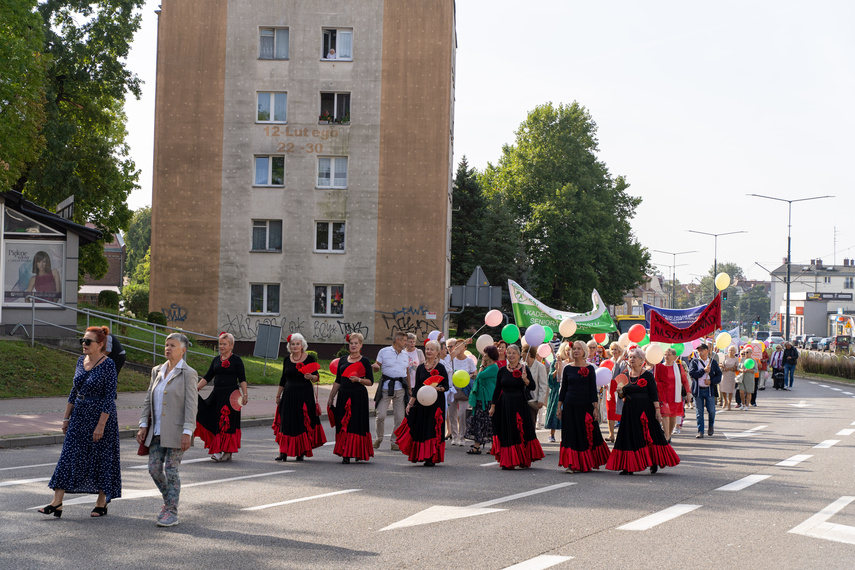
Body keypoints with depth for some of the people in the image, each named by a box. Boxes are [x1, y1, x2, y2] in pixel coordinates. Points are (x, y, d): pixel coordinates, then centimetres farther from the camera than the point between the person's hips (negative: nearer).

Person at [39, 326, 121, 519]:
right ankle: (57, 503, -2)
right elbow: (74, 391, 14)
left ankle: (101, 503, 15)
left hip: (101, 417, -7)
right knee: (69, 456, 0)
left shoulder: (108, 365, -13)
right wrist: (66, 417, 12)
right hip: (79, 417, 7)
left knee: (101, 458, 3)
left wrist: (101, 425, -20)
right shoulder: (81, 361, 8)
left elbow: (110, 397, -16)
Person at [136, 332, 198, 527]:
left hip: (176, 431, -6)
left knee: (171, 470, -5)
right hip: (157, 431, 6)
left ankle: (172, 512, 3)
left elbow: (191, 405, -12)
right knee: (154, 468, 5)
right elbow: (148, 400, 14)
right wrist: (143, 426, 7)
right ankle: (169, 500, 27)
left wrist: (187, 433, -18)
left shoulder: (188, 374, -7)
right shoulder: (157, 371, 12)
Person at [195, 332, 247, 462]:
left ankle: (227, 452, 4)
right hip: (217, 395, 5)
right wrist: (196, 388, 1)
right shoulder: (216, 360, 12)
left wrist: (245, 394, -14)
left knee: (228, 424, -3)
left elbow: (242, 379, -5)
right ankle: (217, 451, 7)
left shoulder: (236, 360, -1)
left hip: (231, 396, -5)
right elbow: (207, 377, 12)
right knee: (215, 422, 2)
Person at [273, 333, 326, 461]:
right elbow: (283, 379, 16)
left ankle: (302, 451, 11)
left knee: (303, 423, 0)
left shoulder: (309, 358, -2)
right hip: (289, 394, 3)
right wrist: (278, 395, 16)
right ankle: (283, 452, 1)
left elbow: (317, 377, -3)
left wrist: (311, 377, -24)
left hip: (305, 394, -3)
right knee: (286, 422, 0)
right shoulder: (287, 359, 9)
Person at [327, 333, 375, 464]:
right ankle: (345, 454, 6)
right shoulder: (342, 361, 13)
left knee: (357, 425, -6)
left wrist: (358, 379, -16)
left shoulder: (365, 362, 2)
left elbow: (371, 381, 0)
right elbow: (338, 381, 17)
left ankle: (358, 452, 2)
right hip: (343, 396, 4)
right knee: (343, 425, 1)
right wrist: (331, 397, 15)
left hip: (359, 396, -4)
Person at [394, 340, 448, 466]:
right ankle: (420, 455, 12)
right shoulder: (420, 368, 10)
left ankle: (431, 458, 0)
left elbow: (446, 387, -2)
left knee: (433, 429, -5)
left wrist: (437, 388, -22)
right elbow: (417, 388, 13)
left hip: (436, 403, -4)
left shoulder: (440, 368, -1)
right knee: (420, 428, 1)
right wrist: (410, 403, 8)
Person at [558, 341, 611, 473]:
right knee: (571, 435, -1)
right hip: (570, 406, 1)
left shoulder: (590, 368, 0)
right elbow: (563, 388, 9)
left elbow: (593, 389, -1)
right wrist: (559, 406, 5)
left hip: (585, 405, -1)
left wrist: (596, 407, -6)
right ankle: (573, 464, 2)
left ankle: (586, 463, 17)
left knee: (587, 435, 4)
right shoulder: (568, 368, 5)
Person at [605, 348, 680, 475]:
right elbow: (622, 395, 12)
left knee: (649, 437, 1)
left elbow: (654, 394, -5)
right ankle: (629, 466, 2)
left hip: (646, 410, -4)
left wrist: (657, 410, -12)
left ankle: (654, 463, 15)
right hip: (630, 411, 4)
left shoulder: (648, 375, -4)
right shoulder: (626, 375, 9)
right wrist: (620, 391, -10)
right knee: (630, 437, 1)